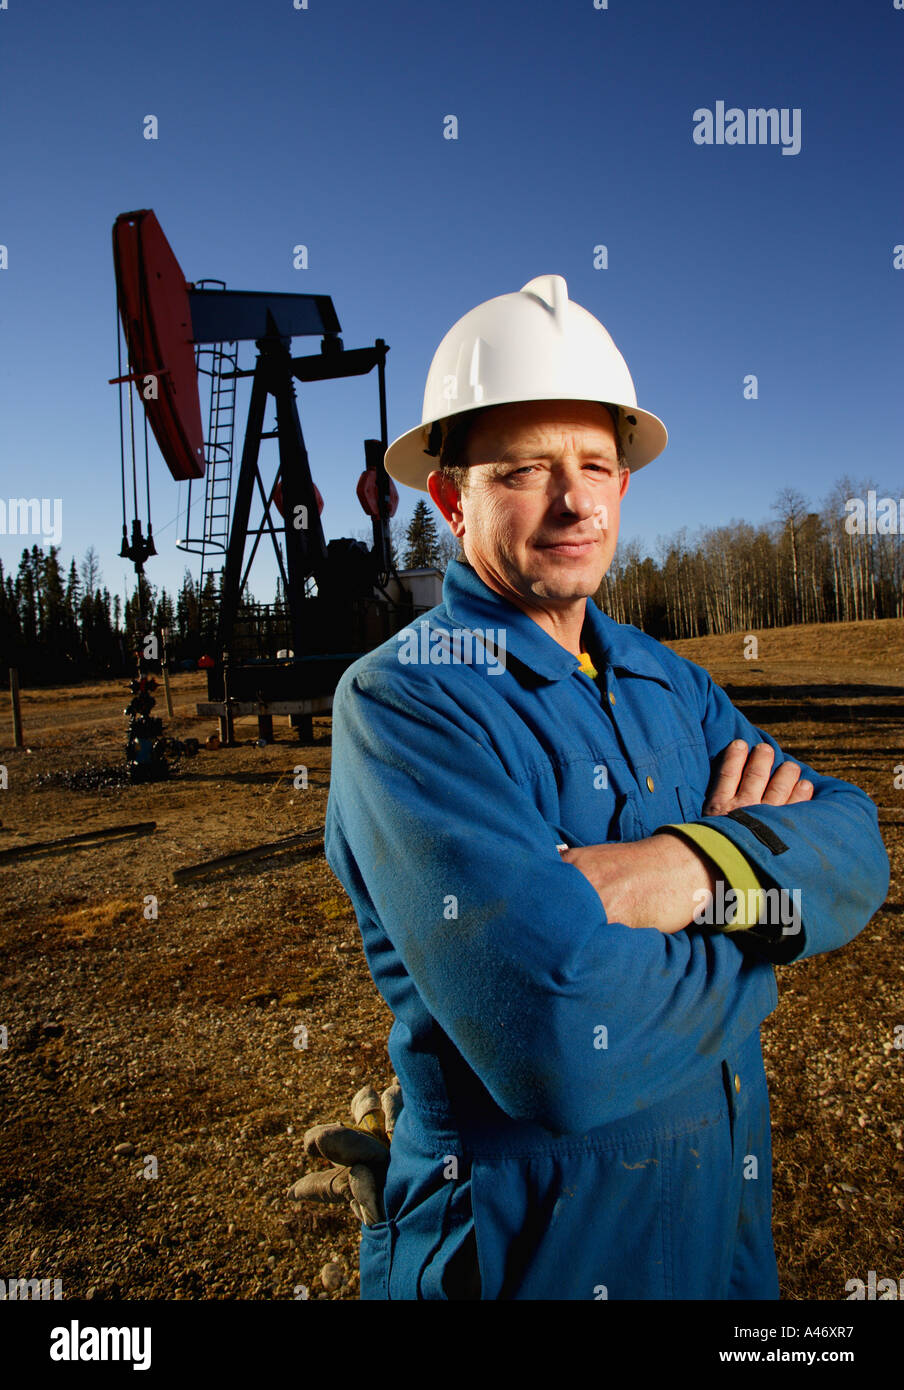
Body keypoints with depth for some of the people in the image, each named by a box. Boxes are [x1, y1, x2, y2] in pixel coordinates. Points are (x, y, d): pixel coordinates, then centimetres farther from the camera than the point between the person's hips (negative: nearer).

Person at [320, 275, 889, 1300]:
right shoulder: (400, 702, -22)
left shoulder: (669, 681, 1)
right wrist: (759, 898, -15)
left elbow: (855, 849, -8)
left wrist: (697, 872, -28)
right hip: (534, 1250, -6)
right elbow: (558, 1045, -32)